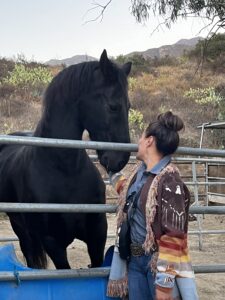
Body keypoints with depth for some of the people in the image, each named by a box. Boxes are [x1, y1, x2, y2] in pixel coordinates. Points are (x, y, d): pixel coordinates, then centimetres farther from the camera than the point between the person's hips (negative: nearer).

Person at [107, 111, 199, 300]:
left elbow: (173, 236, -22)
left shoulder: (169, 180, -19)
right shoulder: (141, 172, 7)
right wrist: (113, 173, 42)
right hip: (134, 260, 8)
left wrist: (164, 281, -24)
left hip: (158, 261, -8)